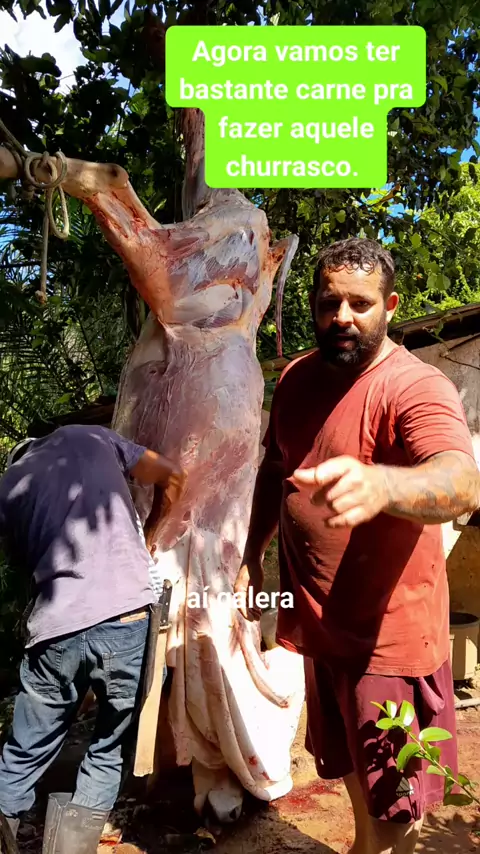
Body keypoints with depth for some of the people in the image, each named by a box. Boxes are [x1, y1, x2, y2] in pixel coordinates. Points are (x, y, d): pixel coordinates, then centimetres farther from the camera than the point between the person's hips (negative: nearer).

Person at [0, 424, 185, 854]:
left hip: (56, 631, 2)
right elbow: (174, 478, 17)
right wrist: (147, 538, 29)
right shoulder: (89, 436, 15)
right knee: (108, 754, 19)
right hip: (126, 620, -1)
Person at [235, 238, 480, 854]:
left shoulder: (416, 387, -21)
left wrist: (378, 484, -60)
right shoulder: (296, 378, 1)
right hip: (318, 625, 6)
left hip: (390, 635, -6)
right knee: (350, 770, 29)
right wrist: (252, 555, 5)